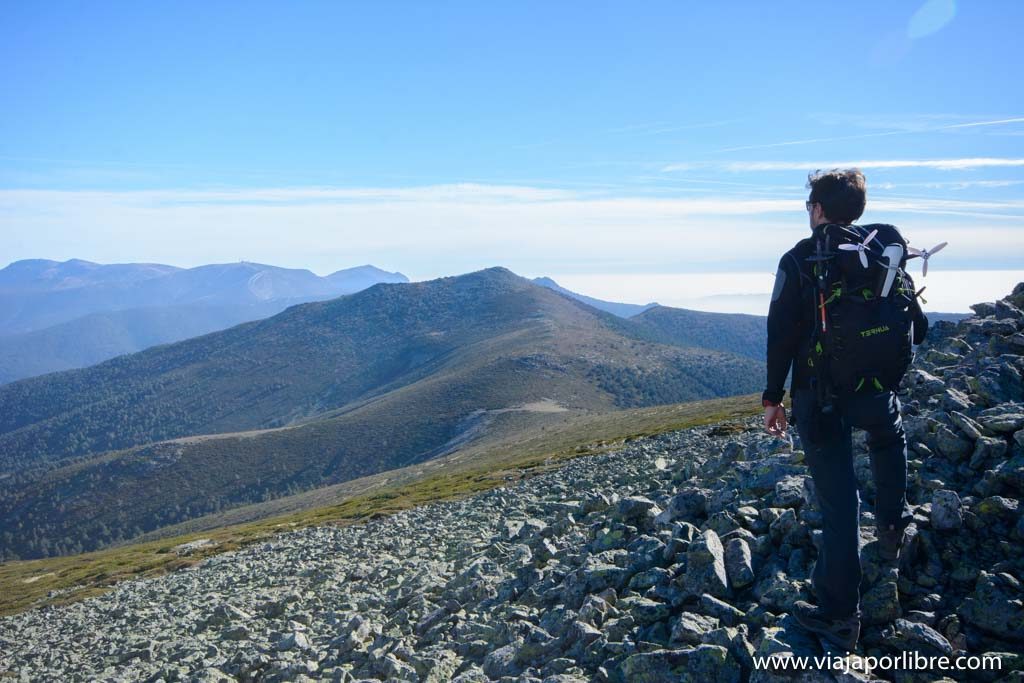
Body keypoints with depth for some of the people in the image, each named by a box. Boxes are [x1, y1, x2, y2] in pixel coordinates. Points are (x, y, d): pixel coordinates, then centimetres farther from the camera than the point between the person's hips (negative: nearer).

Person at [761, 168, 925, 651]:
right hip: (876, 389, 3)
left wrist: (773, 397, -4)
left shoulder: (799, 260, -6)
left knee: (837, 500, 2)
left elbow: (781, 334, -11)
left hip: (817, 395, -2)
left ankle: (839, 615, 8)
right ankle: (892, 525, 37)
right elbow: (917, 327, 7)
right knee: (889, 438, 38)